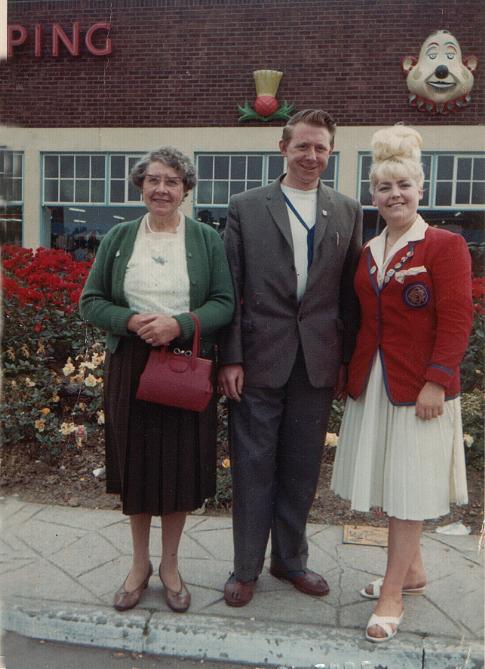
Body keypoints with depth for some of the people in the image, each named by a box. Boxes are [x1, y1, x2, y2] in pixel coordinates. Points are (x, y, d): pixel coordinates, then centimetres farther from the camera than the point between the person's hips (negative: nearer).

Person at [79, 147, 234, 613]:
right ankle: (139, 563, 30)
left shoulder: (207, 240, 2)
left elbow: (225, 304, -2)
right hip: (130, 366, 1)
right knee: (136, 464, 9)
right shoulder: (119, 238, 6)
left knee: (181, 465, 6)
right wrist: (131, 321, -15)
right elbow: (91, 301, 4)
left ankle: (170, 564, 28)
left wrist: (180, 324, -19)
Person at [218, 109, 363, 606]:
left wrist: (348, 357, 3)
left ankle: (290, 559, 34)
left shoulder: (348, 212, 7)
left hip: (318, 361, 2)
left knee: (301, 468, 14)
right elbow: (231, 289, -3)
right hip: (259, 359, -2)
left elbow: (350, 291, 7)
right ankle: (246, 568, 26)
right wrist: (230, 358, -8)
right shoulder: (245, 207, 1)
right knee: (253, 467, 8)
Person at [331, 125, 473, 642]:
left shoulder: (444, 246, -7)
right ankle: (412, 571, 34)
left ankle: (392, 593, 15)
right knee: (387, 482, 14)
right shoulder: (368, 253, 11)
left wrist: (436, 383, -17)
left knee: (408, 487, 3)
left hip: (419, 386, -6)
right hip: (370, 384, 6)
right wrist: (350, 373, 10)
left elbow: (456, 320, -12)